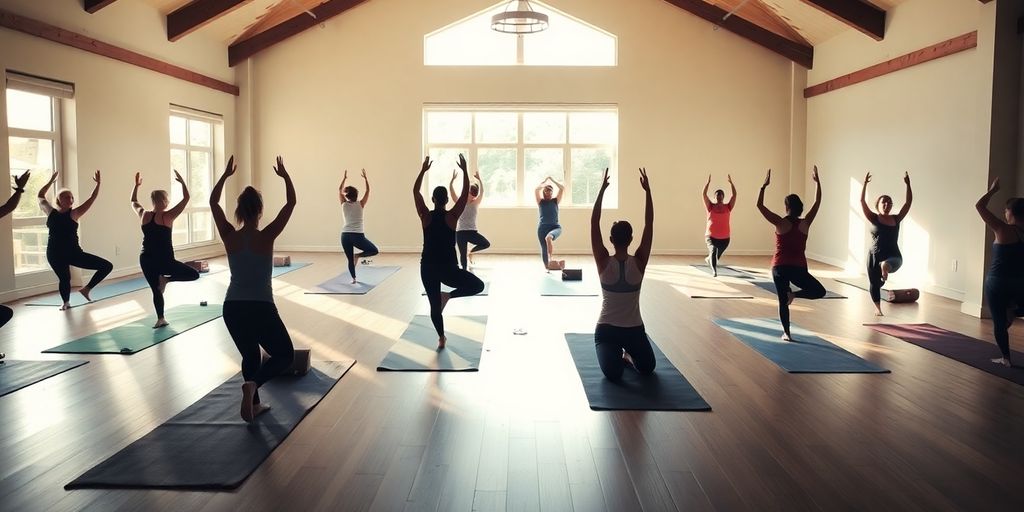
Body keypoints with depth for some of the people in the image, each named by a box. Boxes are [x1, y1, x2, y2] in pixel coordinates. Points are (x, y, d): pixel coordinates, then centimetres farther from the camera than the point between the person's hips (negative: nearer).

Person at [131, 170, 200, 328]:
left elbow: (133, 201, 24)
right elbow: (186, 198, -8)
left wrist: (136, 185, 31)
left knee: (156, 290, 15)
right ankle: (166, 279, -11)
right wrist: (182, 182, 1)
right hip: (164, 260, -5)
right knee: (194, 274, 6)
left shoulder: (143, 215, 3)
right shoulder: (168, 216, -11)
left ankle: (160, 319, 13)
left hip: (146, 260, 5)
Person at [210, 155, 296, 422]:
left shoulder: (229, 237, -2)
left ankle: (254, 404, 26)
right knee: (285, 355, 12)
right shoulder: (266, 237, -11)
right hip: (261, 308, -4)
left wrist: (226, 174, 17)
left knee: (250, 356, 25)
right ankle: (252, 384, -14)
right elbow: (291, 202, -5)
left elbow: (213, 202, 11)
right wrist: (284, 175, 5)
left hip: (232, 309, 4)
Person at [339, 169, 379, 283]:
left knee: (350, 259, 13)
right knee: (374, 251, 12)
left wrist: (344, 178, 27)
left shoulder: (344, 204, 5)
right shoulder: (360, 204, -1)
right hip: (357, 235, -3)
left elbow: (340, 190, 19)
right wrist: (365, 178, 15)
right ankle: (358, 255, -8)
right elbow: (368, 190, 8)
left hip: (345, 235, 3)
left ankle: (353, 278, 7)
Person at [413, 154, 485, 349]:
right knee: (478, 285, 13)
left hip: (427, 268, 3)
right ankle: (448, 295, -4)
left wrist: (423, 170, 9)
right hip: (448, 268, -3)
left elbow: (415, 191, 6)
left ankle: (441, 338, 19)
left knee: (434, 304, 15)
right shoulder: (452, 216, -10)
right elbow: (465, 193, -5)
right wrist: (464, 170, 1)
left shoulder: (425, 216, -4)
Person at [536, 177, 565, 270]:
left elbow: (562, 189, 2)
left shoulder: (555, 201, 11)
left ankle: (550, 259, -33)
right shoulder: (540, 202, 11)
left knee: (548, 237, -34)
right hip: (542, 227, 2)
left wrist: (552, 180, 11)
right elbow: (536, 190, -4)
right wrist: (544, 181, 9)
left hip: (555, 227, -2)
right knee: (544, 248, 0)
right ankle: (547, 264, 14)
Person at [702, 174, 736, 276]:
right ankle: (714, 271, -27)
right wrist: (708, 182, -17)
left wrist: (731, 182, -11)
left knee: (717, 256, 19)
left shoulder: (727, 207, -1)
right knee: (713, 252, -31)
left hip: (724, 238, 3)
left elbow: (734, 195, -8)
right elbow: (703, 194, -12)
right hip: (711, 236, -3)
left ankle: (708, 259, 53)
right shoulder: (710, 207, -3)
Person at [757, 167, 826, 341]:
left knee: (783, 301, 11)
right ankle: (794, 294, -9)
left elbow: (760, 205, -8)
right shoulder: (805, 223, -3)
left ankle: (786, 333, 9)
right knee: (820, 291, 15)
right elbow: (817, 202, 6)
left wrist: (764, 185, -5)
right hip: (799, 268, 0)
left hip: (780, 268, 0)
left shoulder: (780, 223, -9)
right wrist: (817, 181, 12)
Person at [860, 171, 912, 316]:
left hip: (893, 256, 0)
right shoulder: (874, 219, -2)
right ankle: (877, 308, 29)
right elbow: (862, 201, -11)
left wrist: (908, 184, -5)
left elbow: (908, 202, 2)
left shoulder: (896, 219, 4)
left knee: (887, 265, -42)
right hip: (874, 256, 0)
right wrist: (865, 184, -19)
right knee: (874, 283, 12)